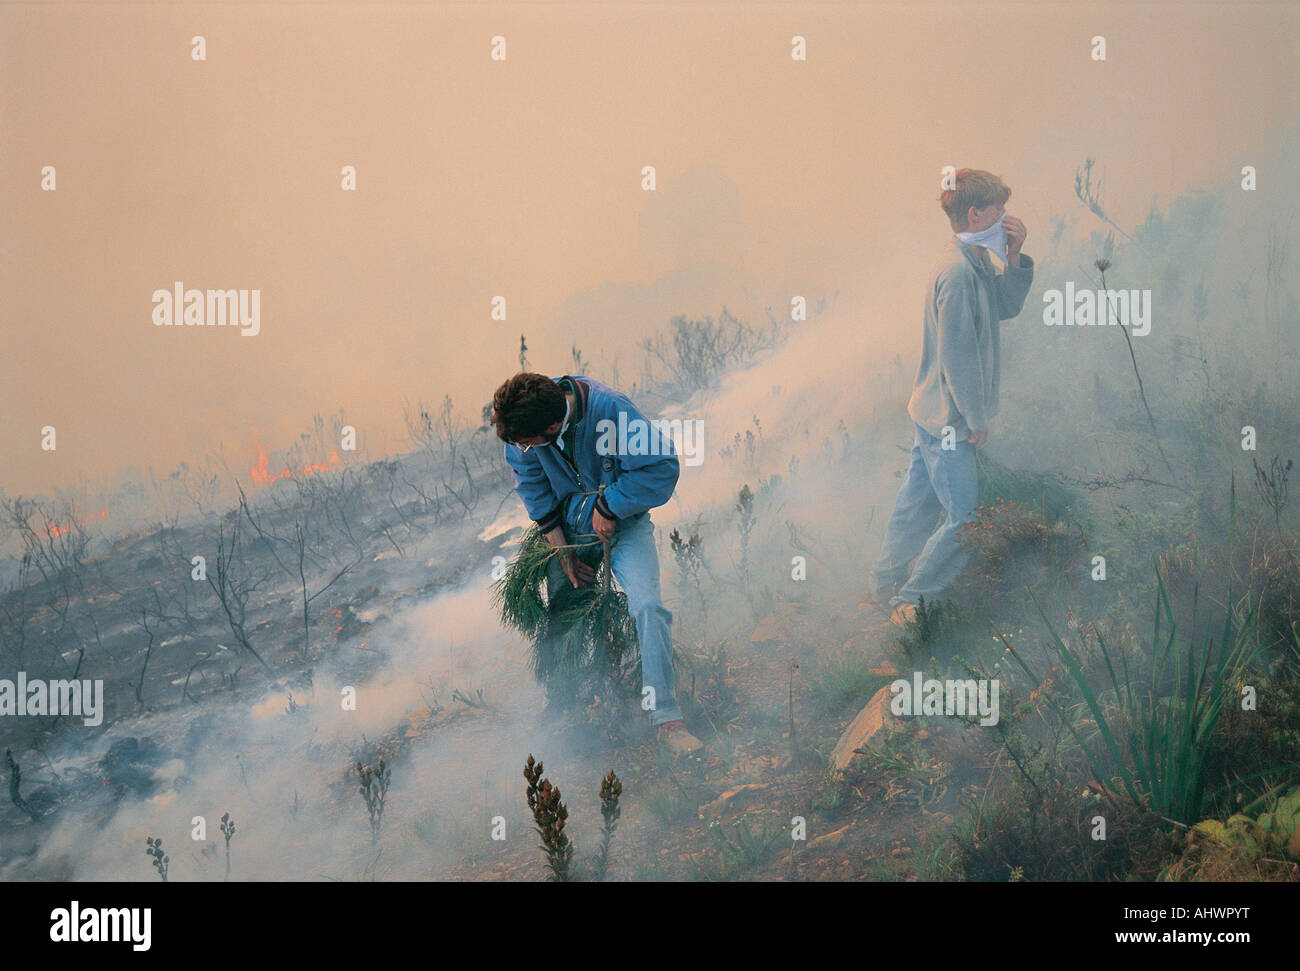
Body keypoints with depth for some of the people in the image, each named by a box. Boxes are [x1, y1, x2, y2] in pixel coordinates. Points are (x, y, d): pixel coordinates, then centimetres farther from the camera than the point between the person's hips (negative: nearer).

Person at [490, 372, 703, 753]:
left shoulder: (610, 411, -31)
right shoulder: (520, 424, -17)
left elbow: (662, 467, -23)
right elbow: (534, 490, -4)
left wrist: (607, 507, -20)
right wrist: (562, 551, -8)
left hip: (623, 524, -4)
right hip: (567, 527, 4)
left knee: (647, 608, -22)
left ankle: (668, 720, -21)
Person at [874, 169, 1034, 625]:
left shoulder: (978, 263, 5)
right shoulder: (957, 273, -24)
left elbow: (1006, 307, 18)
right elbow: (957, 357, -24)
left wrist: (1014, 257, 2)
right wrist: (977, 419, -16)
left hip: (932, 413, 10)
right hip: (949, 420, -10)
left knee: (918, 504, 20)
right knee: (966, 521, -3)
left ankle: (888, 587, 33)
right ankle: (912, 601, 8)